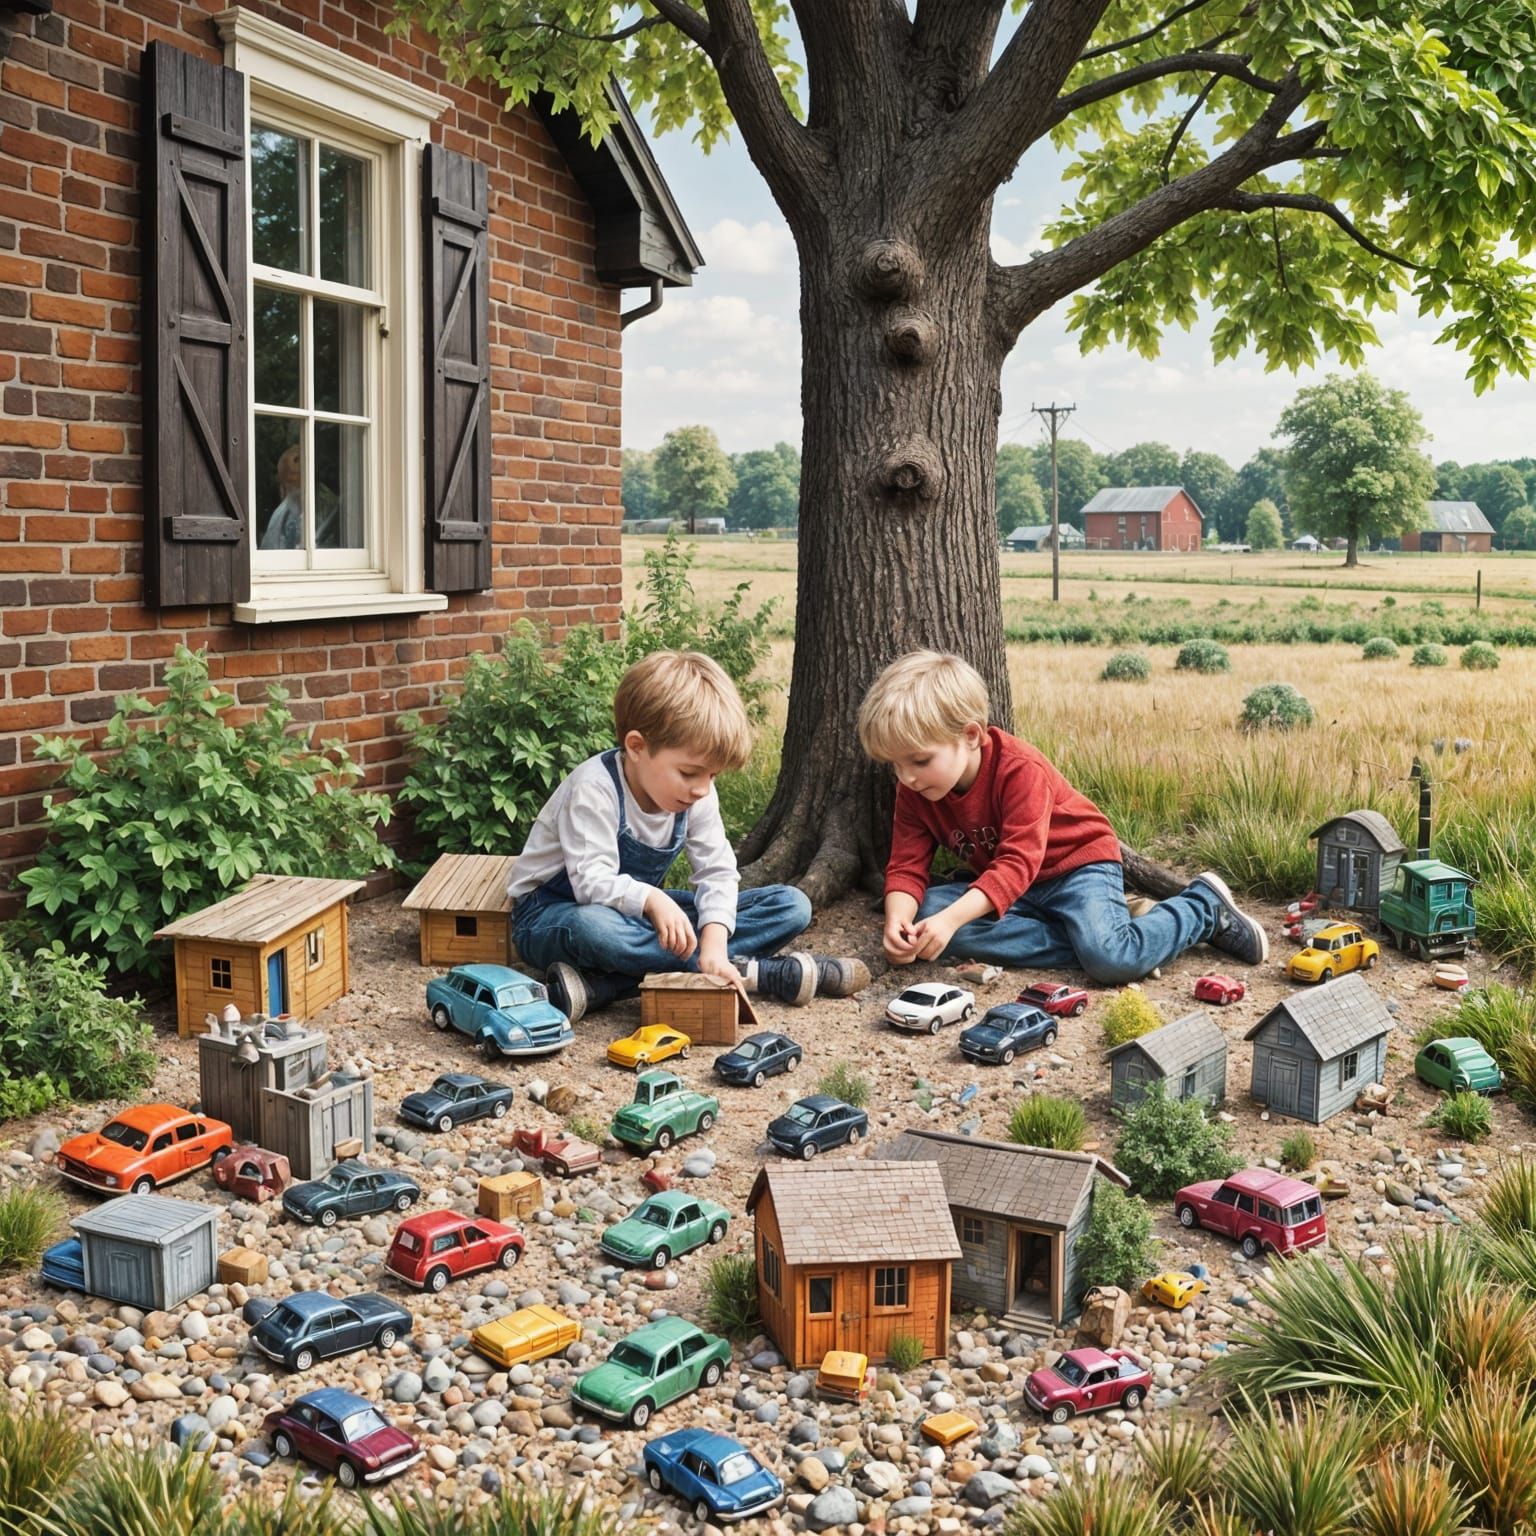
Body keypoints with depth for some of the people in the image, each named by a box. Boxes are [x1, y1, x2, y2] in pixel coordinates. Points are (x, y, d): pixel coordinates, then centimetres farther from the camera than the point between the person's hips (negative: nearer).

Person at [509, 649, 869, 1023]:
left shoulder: (699, 796, -6)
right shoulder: (595, 788, -24)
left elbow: (718, 872, -9)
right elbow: (592, 880, -31)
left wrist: (714, 939, -27)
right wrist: (651, 900, -49)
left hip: (638, 913, 7)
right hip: (555, 913, -6)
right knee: (592, 929, -45)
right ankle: (757, 972, -33)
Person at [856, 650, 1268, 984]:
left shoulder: (1020, 770, -28)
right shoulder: (914, 792, -9)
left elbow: (1018, 863, -36)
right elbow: (907, 866, -12)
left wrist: (951, 918, -50)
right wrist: (897, 918, -36)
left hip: (1076, 862, -6)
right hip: (994, 879, 6)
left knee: (1112, 960, -32)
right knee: (928, 913, -23)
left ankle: (1204, 905, 0)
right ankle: (1085, 939, -22)